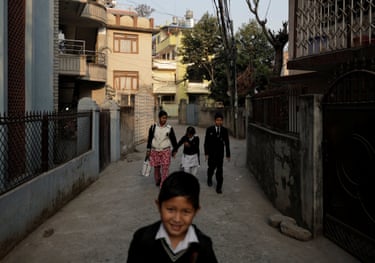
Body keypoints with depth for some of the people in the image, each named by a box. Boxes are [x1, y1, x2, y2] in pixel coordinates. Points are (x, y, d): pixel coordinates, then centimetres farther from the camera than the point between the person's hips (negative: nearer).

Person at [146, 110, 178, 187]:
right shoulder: (153, 127, -2)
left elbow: (173, 140, 6)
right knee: (156, 167, 13)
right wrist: (148, 150, 6)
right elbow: (149, 139, 7)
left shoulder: (169, 128, -4)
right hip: (155, 151, 2)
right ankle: (157, 181, 37)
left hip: (166, 151, -1)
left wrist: (174, 150, 10)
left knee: (165, 168, -7)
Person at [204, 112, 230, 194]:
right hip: (211, 153, 0)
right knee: (211, 168, 12)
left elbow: (227, 143, 4)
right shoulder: (209, 129, -3)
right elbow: (206, 142, -2)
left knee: (219, 169, -3)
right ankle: (209, 179, 43)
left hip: (220, 153, 0)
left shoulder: (224, 130, 0)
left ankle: (219, 187, 6)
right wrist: (206, 153, -7)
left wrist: (228, 154, 3)